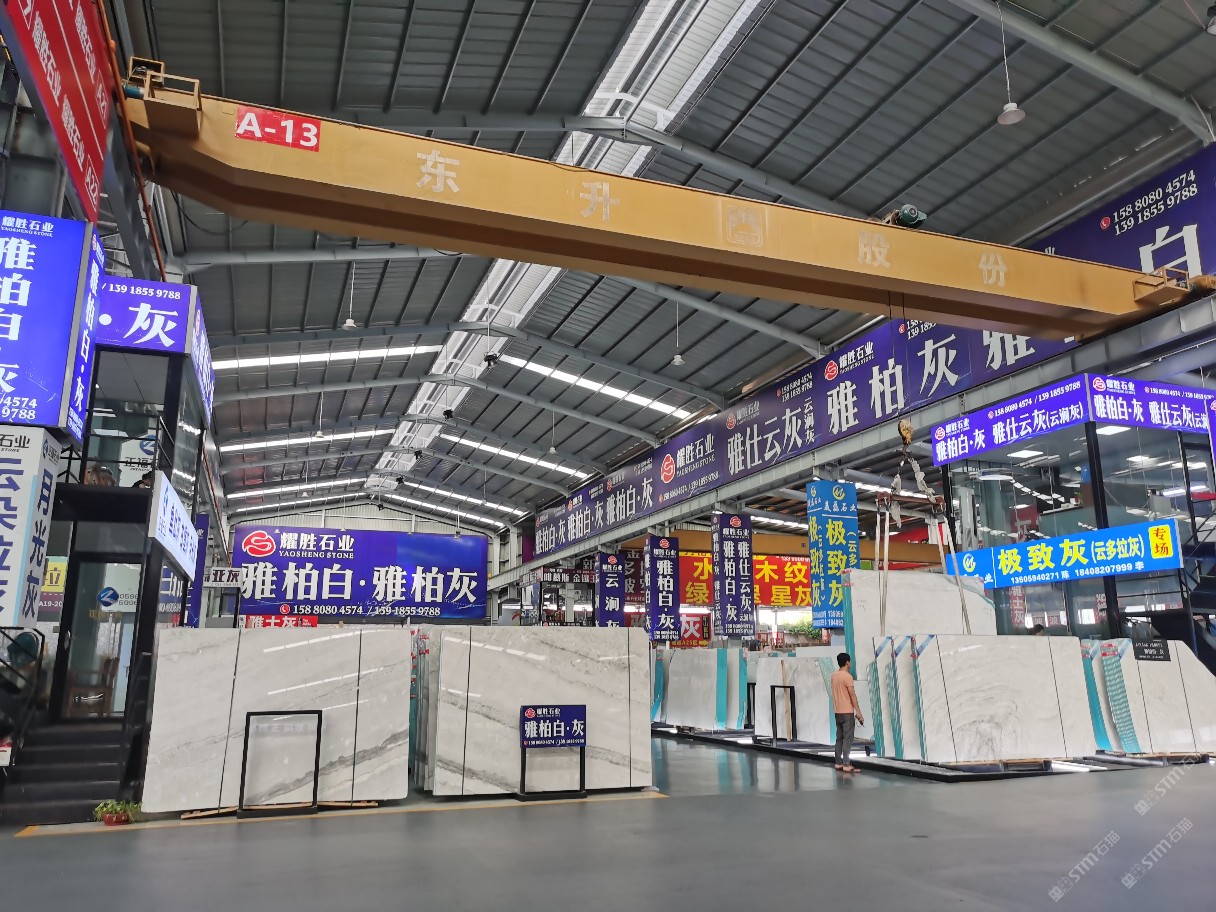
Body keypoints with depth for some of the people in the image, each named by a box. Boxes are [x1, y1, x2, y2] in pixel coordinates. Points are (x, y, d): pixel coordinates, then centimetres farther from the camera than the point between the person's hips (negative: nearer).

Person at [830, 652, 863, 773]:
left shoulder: (834, 675, 9)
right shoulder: (847, 676, -15)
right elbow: (852, 695, -15)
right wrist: (858, 712, -12)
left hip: (838, 711, 8)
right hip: (847, 712, -8)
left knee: (839, 738, 10)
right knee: (847, 739, -5)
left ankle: (838, 763, 12)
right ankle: (846, 765, -6)